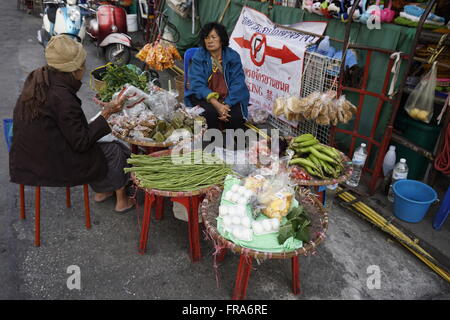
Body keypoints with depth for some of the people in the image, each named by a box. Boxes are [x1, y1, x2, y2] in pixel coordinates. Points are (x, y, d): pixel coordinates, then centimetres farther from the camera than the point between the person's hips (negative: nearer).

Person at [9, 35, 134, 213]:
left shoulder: (36, 78, -3)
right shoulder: (62, 98, -29)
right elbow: (81, 143, -21)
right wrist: (106, 114, -18)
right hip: (53, 166, -8)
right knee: (116, 151, 8)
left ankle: (100, 191, 37)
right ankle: (122, 200, 27)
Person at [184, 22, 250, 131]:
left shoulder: (233, 56, -1)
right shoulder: (198, 56, -4)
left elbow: (238, 83, -8)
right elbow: (197, 84, -13)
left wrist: (227, 105, -24)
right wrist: (216, 104, -27)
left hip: (229, 97, 1)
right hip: (204, 96, -1)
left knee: (236, 116, -26)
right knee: (211, 112, -32)